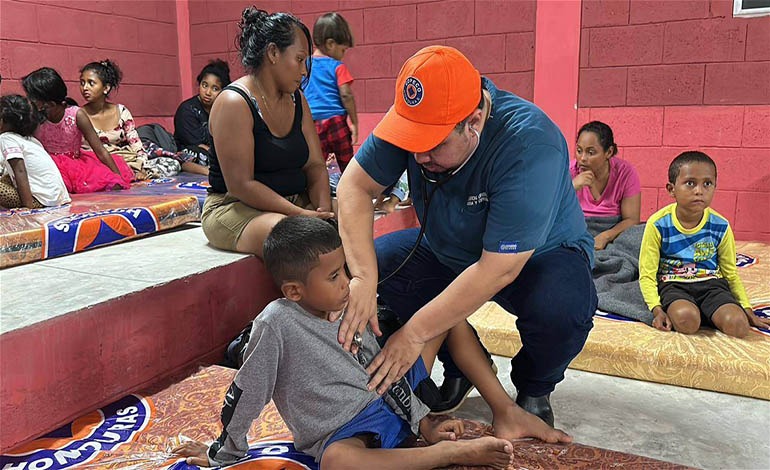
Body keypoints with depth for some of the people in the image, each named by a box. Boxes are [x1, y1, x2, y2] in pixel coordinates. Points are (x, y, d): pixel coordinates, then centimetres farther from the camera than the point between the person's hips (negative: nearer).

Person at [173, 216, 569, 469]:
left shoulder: (351, 311, 0)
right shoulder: (277, 324, -20)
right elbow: (245, 394, -10)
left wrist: (424, 422, -2)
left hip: (392, 403, 7)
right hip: (344, 430, -6)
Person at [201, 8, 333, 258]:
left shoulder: (297, 100, 11)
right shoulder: (234, 102, -13)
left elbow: (315, 165, 7)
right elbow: (240, 185, -18)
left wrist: (323, 209, -12)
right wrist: (301, 214, -23)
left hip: (294, 202, 7)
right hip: (235, 208, -7)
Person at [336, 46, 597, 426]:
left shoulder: (529, 146, -36)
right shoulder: (418, 117, -21)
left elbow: (499, 269, -36)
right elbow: (354, 185, -19)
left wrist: (416, 333, -33)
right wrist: (363, 278, -33)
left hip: (537, 256, -5)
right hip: (448, 250, 5)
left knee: (561, 308, -36)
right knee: (375, 263, -17)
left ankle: (533, 390, 2)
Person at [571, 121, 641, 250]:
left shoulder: (625, 172, -7)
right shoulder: (570, 172, -7)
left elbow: (631, 220, -7)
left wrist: (605, 236, -26)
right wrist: (572, 187, -27)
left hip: (612, 236, 0)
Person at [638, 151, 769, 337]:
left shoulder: (721, 226, 0)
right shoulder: (658, 224, -9)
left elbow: (731, 273, 13)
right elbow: (647, 275, -7)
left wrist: (747, 309, 7)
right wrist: (657, 309, -21)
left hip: (712, 283, 3)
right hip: (673, 285, -3)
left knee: (738, 325, -24)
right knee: (687, 319, -35)